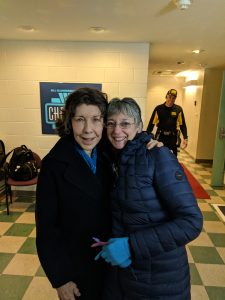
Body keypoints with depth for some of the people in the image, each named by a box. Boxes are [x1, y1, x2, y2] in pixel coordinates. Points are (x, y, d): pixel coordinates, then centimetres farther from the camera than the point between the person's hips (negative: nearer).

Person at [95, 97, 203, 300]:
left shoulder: (158, 155, -19)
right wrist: (112, 243, -4)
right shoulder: (118, 159, 1)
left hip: (158, 275, -5)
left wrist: (132, 245, -25)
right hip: (123, 265, 5)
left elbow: (192, 221, -23)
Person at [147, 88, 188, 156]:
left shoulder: (178, 109, -1)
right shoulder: (159, 108, -3)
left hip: (173, 138, 1)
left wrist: (185, 138, -6)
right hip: (160, 137, 0)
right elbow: (152, 123, -2)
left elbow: (182, 125, 2)